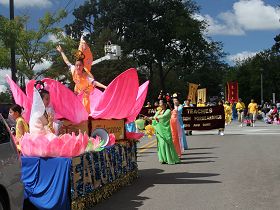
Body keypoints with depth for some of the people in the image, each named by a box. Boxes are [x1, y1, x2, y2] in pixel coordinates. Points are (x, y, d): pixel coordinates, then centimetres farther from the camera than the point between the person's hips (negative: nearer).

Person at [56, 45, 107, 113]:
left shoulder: (86, 76, -38)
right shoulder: (73, 70, -25)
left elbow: (94, 82, -47)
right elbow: (67, 62, -9)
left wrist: (105, 87, -61)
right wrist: (61, 52, 0)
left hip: (85, 93, -5)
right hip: (77, 91, 5)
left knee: (85, 109, -5)